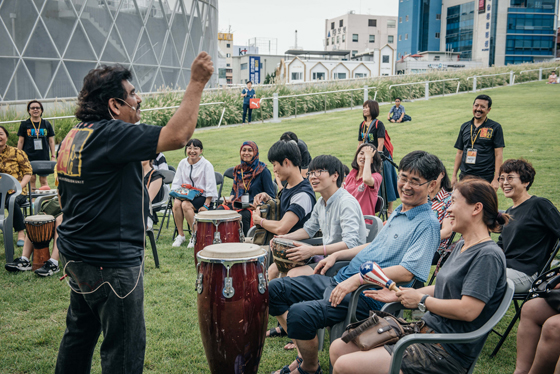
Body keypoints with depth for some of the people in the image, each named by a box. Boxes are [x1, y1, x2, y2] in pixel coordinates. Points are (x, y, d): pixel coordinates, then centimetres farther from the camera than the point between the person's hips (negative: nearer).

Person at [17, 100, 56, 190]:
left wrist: (53, 156, 6)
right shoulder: (24, 124, 5)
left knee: (43, 180, 1)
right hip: (29, 157, -1)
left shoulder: (46, 124, 9)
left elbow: (51, 141, 11)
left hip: (44, 157, 1)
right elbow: (20, 141, 6)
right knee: (32, 179, 0)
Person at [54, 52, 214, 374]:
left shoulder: (75, 135, 9)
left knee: (80, 333, 23)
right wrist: (197, 83, -23)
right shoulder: (110, 135, -20)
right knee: (126, 347, 2)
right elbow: (176, 136, -30)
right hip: (110, 263, -10)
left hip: (78, 256, 10)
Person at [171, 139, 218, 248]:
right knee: (176, 203, -27)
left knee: (186, 205, -32)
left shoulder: (206, 165, -7)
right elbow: (176, 183, 9)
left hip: (202, 196, -5)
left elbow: (210, 188, -11)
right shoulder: (182, 163, 8)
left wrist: (206, 205, -17)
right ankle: (180, 235, -12)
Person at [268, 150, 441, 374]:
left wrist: (358, 279, -25)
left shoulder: (427, 224, -11)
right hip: (340, 280, 10)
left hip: (368, 296, -10)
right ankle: (303, 356, 10)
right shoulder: (398, 212, 17)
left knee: (300, 313, -30)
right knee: (274, 289, 5)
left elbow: (406, 273, -21)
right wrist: (337, 255, 18)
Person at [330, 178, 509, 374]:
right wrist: (400, 295, 12)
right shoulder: (462, 246, 15)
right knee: (339, 348, 3)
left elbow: (468, 310, -24)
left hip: (446, 351, -9)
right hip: (424, 329, 9)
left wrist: (421, 300, -11)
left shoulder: (488, 255, -17)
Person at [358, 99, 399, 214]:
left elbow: (380, 144, -14)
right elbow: (360, 143, 11)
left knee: (385, 183, 2)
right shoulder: (362, 125, 8)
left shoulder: (379, 124, -10)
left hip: (381, 158, -5)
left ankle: (389, 209, 12)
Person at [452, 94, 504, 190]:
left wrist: (496, 179, -10)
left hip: (485, 178, -4)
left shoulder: (495, 127, 0)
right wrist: (454, 175, 12)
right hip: (465, 176, 4)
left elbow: (499, 154, -3)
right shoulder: (465, 127, 12)